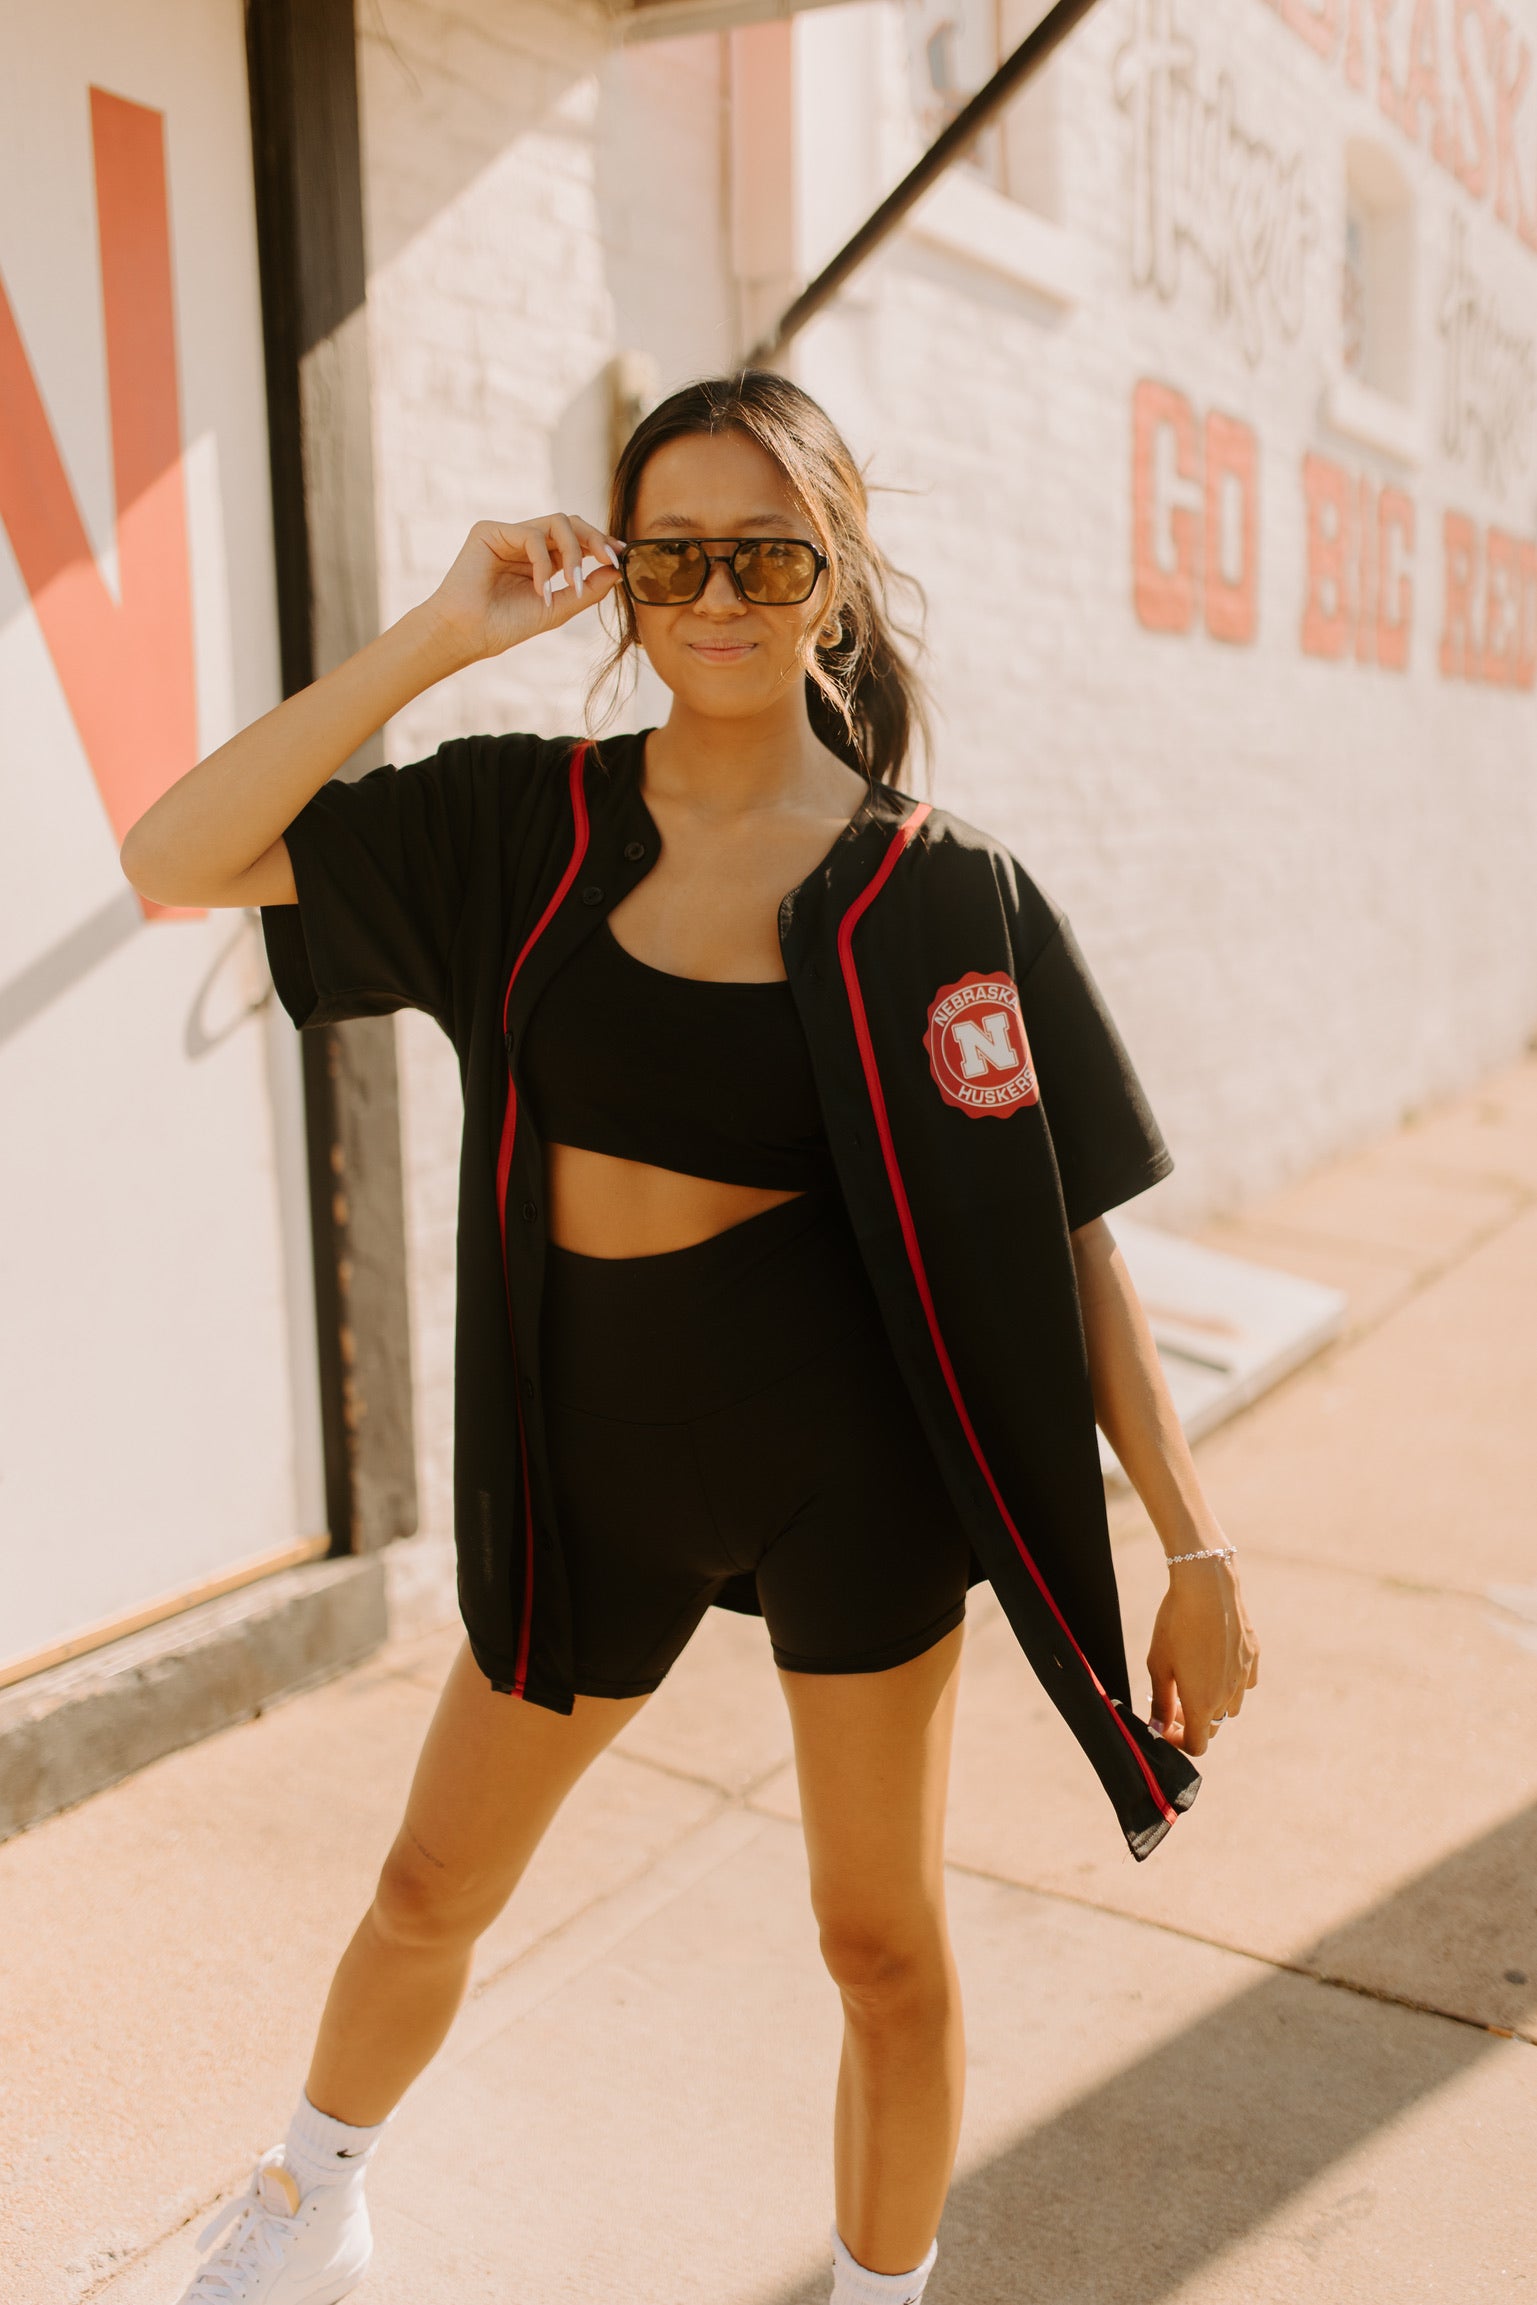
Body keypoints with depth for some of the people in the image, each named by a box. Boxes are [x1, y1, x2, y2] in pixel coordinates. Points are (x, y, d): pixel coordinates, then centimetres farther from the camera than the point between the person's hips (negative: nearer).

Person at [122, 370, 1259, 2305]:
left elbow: (1061, 1238, -8)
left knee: (882, 1942, 12)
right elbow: (172, 860, -10)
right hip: (593, 1441, 3)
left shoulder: (938, 890, -9)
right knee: (433, 1891, 19)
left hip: (849, 1454, -2)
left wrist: (1195, 1543, -10)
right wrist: (441, 633, -14)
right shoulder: (521, 824, -2)